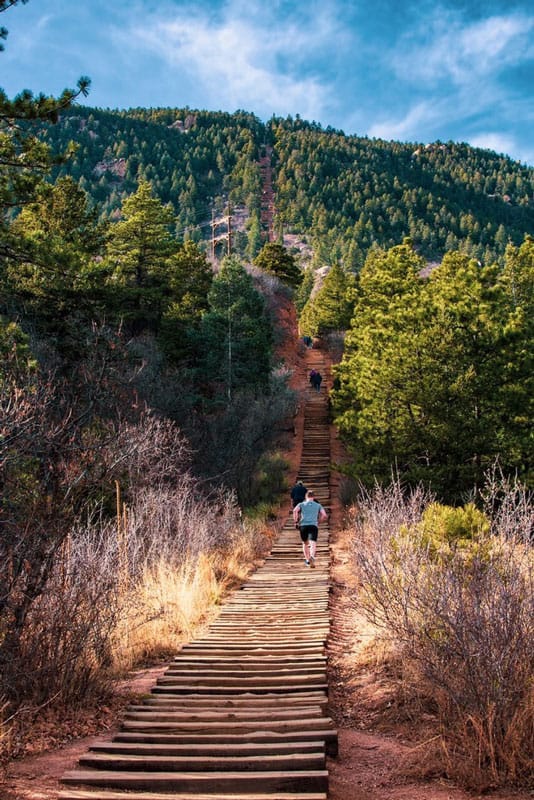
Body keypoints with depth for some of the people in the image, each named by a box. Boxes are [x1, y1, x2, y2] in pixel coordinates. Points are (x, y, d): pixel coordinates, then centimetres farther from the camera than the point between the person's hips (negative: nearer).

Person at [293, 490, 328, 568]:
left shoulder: (301, 504, 16)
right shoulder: (318, 505, 19)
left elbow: (295, 510, -4)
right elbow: (325, 515, 8)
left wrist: (296, 521, 3)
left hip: (303, 525, 1)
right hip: (314, 525, -1)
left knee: (305, 543, 20)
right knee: (313, 544, -13)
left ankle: (307, 560, 20)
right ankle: (312, 556, -39)